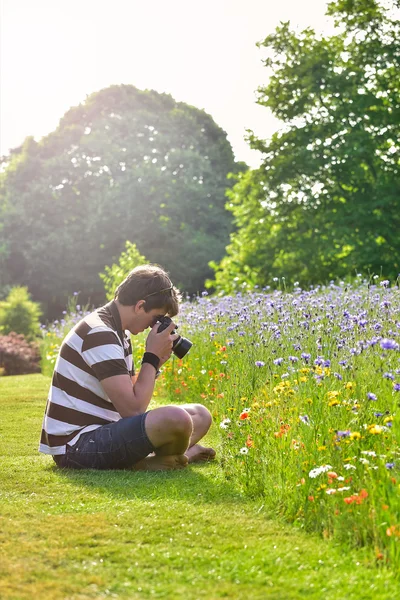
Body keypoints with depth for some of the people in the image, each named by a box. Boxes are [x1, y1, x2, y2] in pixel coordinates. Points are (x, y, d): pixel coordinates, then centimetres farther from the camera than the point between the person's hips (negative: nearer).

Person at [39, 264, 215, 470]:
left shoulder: (115, 331, 14)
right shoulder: (100, 334, -19)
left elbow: (130, 396, 16)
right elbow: (133, 409, -23)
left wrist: (155, 362, 4)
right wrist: (152, 357, -12)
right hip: (76, 445, -11)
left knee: (200, 415, 10)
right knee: (176, 419, -33)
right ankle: (166, 462, -3)